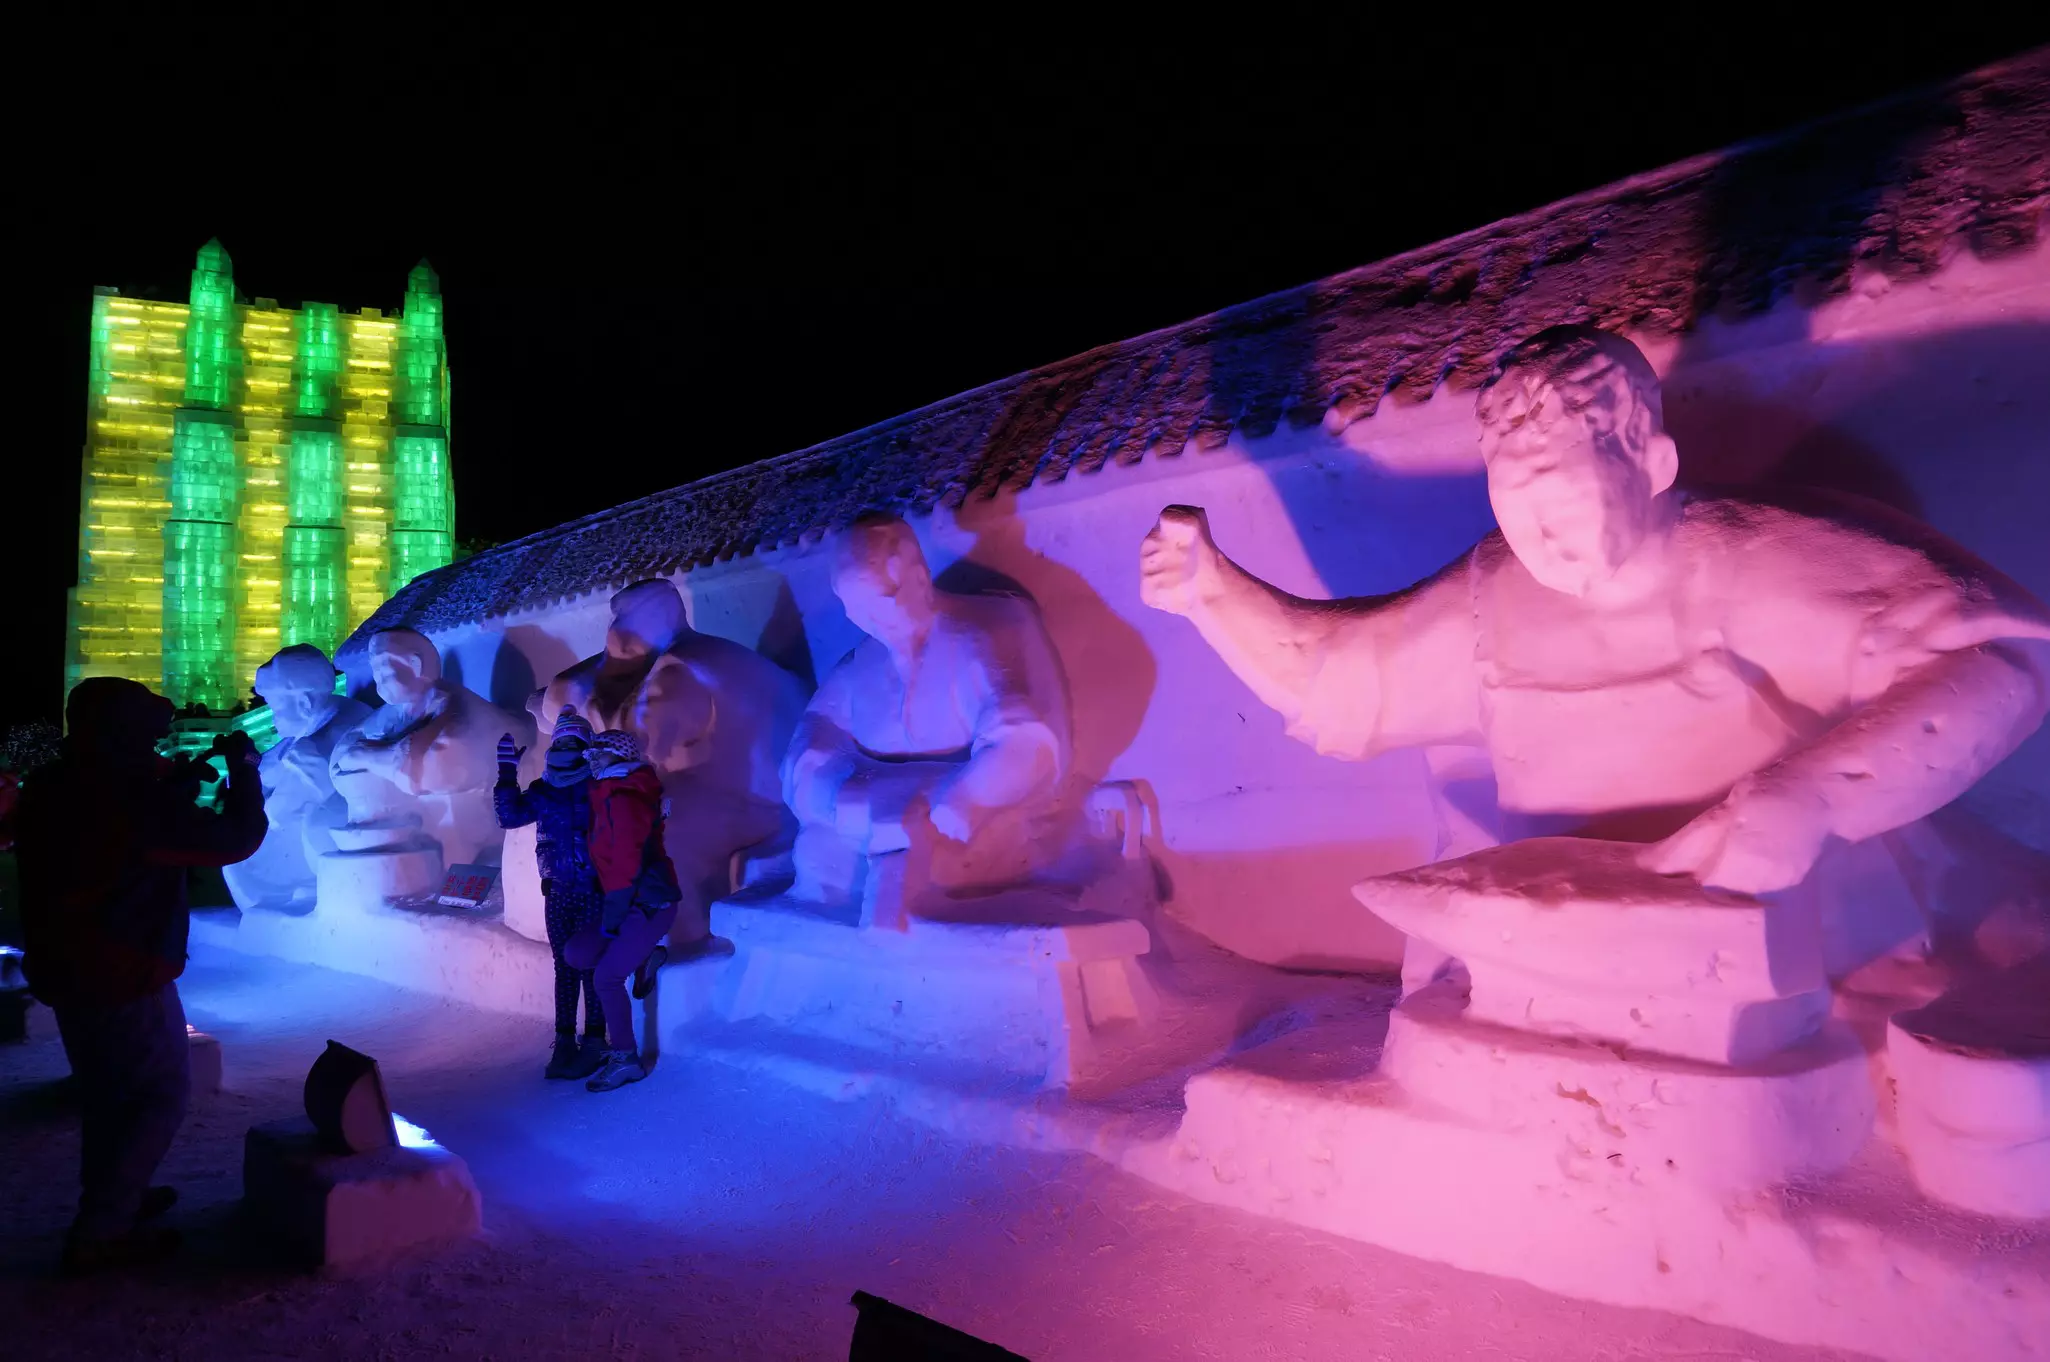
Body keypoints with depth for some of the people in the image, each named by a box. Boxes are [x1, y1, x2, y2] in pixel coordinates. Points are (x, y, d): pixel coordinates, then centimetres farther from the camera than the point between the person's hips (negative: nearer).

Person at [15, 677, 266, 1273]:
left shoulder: (49, 790, 0)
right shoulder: (137, 803, -26)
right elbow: (238, 838, -18)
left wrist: (176, 783, 6)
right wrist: (243, 766, -6)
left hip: (61, 968, 9)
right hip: (121, 976, -9)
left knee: (107, 1090, 23)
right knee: (163, 1092, 4)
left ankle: (111, 1200, 35)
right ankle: (100, 1233, 4)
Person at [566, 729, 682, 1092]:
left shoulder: (623, 800, -17)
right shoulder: (609, 797, 14)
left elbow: (627, 863, -20)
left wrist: (611, 915, -15)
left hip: (651, 904, -9)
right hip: (634, 902, 9)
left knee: (607, 977, -8)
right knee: (577, 954, 2)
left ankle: (626, 1060, 3)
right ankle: (645, 960, 18)